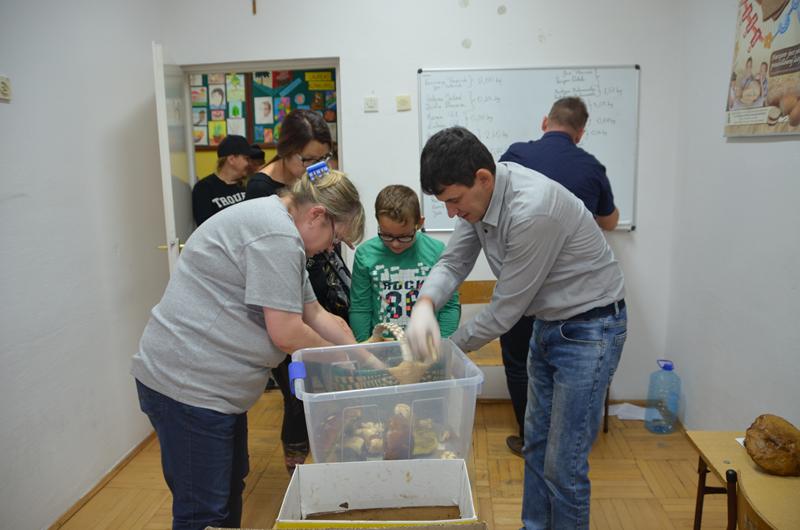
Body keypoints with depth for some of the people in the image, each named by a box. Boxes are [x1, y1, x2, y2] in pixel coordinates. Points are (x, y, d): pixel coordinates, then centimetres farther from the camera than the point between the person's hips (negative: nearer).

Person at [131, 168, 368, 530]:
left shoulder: (275, 226, 14)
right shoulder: (278, 234, -20)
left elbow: (316, 315, 15)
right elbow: (285, 333, -21)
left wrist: (365, 359, 10)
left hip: (209, 382, 11)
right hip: (187, 384, -11)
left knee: (230, 490, 21)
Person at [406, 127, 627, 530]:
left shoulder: (532, 211, -32)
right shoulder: (479, 193, -7)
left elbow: (506, 308, -25)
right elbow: (454, 261, -2)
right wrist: (425, 303, -24)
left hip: (590, 328, -8)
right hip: (548, 323, 9)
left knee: (564, 463, -1)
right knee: (535, 442, 20)